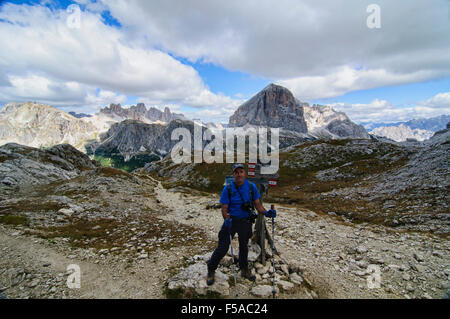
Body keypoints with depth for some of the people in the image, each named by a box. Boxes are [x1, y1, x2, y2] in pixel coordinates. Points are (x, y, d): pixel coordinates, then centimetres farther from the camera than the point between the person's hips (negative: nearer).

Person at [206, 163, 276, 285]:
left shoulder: (251, 187, -7)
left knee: (244, 246, 20)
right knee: (222, 247, 0)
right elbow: (224, 209, -12)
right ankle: (211, 271, 24)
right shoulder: (228, 189, -14)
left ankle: (244, 270, 43)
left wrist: (266, 213, -21)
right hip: (231, 221, -3)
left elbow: (258, 205, -2)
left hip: (246, 222, 3)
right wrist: (227, 219, -31)